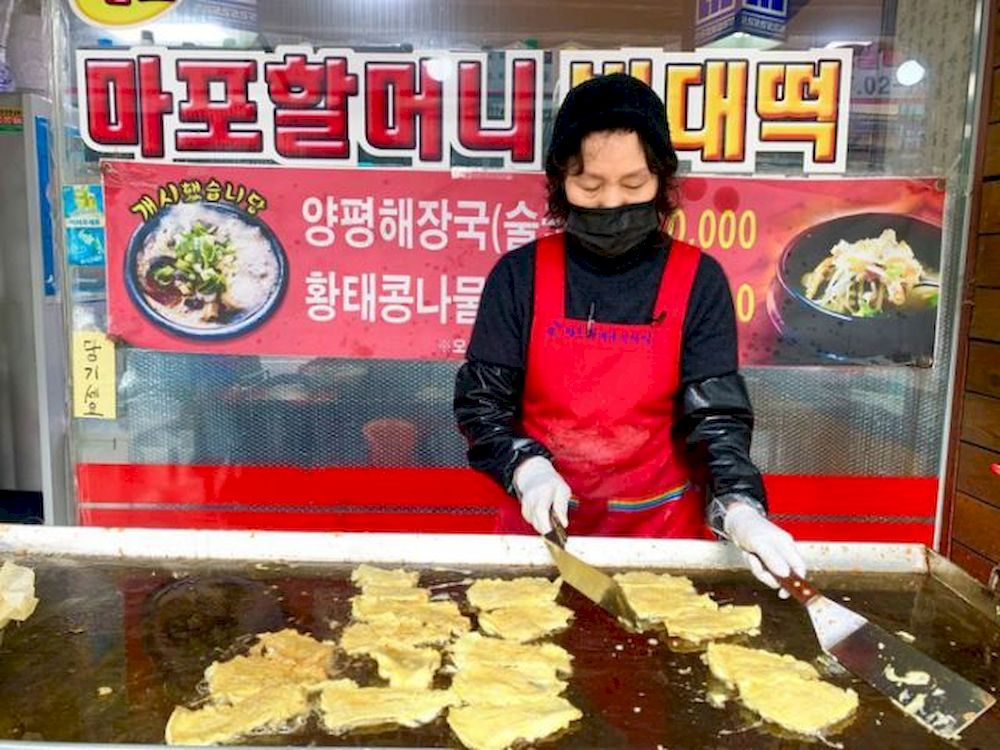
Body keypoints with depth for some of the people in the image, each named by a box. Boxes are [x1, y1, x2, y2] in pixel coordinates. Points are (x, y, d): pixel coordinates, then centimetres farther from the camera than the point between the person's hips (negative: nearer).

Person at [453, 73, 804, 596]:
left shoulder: (698, 281, -7)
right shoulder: (520, 274, -7)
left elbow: (716, 415, -10)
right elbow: (479, 400, -3)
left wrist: (739, 508, -26)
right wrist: (527, 467, -20)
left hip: (660, 527, 0)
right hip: (543, 523, 1)